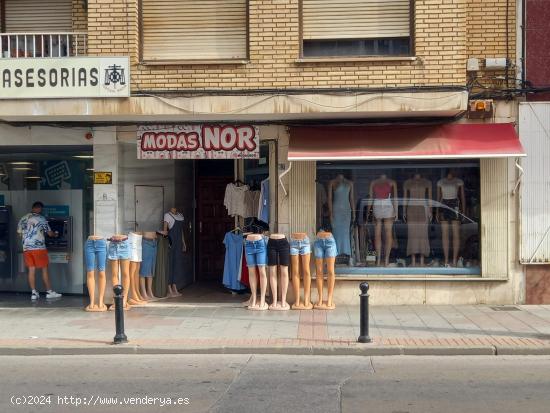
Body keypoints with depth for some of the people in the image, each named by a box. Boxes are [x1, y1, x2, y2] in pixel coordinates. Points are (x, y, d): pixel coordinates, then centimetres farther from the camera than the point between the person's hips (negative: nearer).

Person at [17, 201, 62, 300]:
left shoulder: (23, 219, 9)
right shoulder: (41, 219, -5)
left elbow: (19, 233, 14)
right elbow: (50, 233, 3)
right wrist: (55, 234, 24)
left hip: (26, 248, 5)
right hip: (39, 248, -5)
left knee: (31, 270, 6)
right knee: (44, 270, 2)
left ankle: (34, 293, 5)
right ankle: (49, 291, 7)